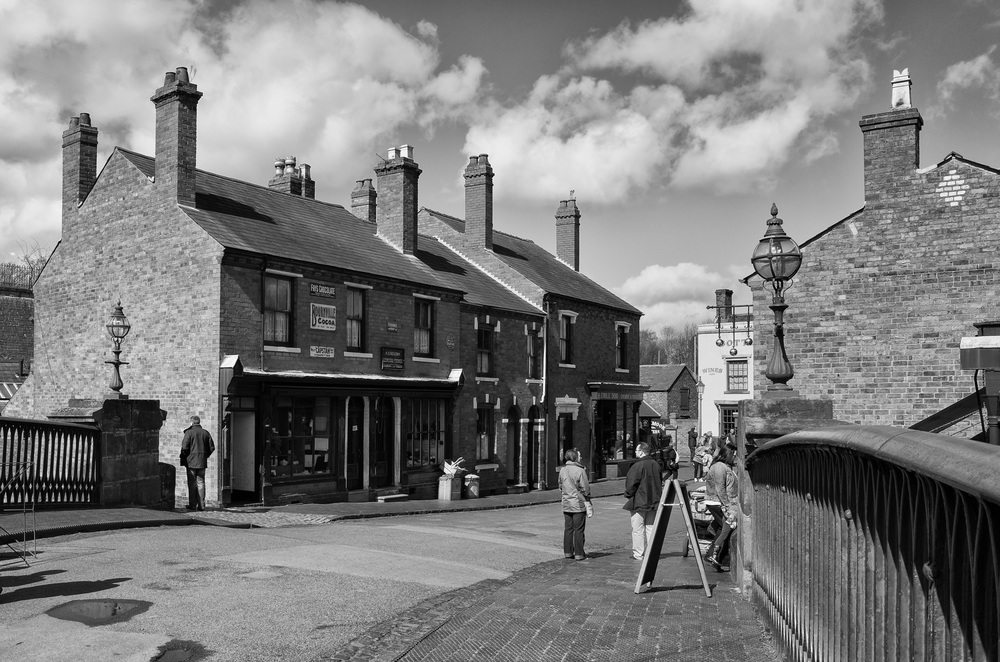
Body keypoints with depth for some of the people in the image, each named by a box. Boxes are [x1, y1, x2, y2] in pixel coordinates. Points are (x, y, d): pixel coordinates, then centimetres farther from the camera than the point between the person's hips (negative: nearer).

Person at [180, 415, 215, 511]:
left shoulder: (189, 432, -8)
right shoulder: (206, 433, 5)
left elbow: (184, 447, -13)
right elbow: (212, 447, 5)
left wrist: (183, 457, 2)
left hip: (191, 461, -4)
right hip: (202, 462, 4)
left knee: (192, 484, 2)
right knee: (201, 483, 8)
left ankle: (192, 504, 3)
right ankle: (201, 505, 7)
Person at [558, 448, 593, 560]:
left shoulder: (562, 470, 4)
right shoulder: (580, 470, -14)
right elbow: (585, 489, -11)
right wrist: (588, 503, -5)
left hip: (566, 504, 5)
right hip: (578, 505, -5)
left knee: (568, 529, 12)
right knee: (578, 530, 3)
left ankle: (567, 552, 17)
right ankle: (579, 553, 7)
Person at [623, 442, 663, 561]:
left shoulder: (637, 466, -17)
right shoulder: (656, 465, 6)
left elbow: (631, 484, -16)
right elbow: (660, 482, 16)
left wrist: (628, 495, 2)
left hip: (638, 502, -7)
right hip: (653, 502, 7)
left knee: (637, 529, 1)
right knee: (651, 528, 12)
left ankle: (638, 554, 3)